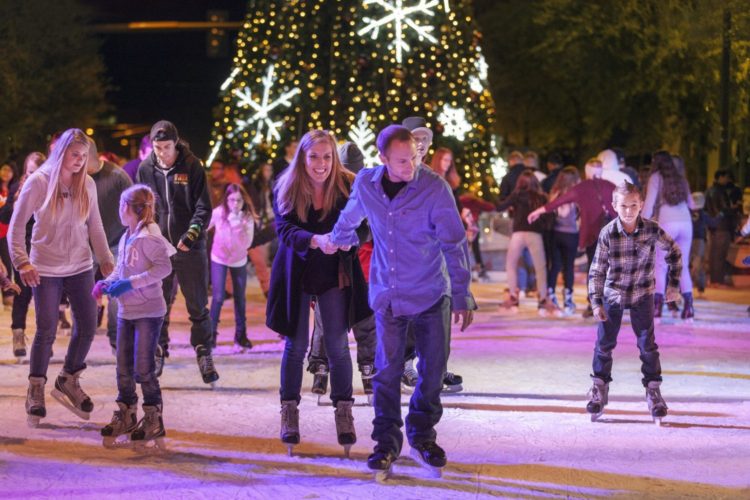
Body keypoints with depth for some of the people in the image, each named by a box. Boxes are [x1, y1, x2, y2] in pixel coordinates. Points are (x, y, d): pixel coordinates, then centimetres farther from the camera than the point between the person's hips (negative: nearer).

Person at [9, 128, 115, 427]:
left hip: (80, 268, 4)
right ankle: (35, 391, 12)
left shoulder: (87, 184, 0)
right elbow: (17, 226, -6)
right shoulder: (38, 182, -10)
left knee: (87, 327, 4)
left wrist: (106, 261, 8)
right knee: (46, 330, -3)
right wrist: (22, 262, -13)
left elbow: (95, 226, 9)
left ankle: (68, 381, 26)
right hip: (45, 270, -4)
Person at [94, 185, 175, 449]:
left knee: (143, 368, -5)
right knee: (124, 368, 11)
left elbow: (164, 267, -24)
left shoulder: (149, 237, -15)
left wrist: (130, 283, -25)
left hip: (148, 311, -8)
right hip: (126, 311, 8)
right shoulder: (125, 239, 10)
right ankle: (125, 416, 23)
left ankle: (154, 420, 7)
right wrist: (106, 283, 0)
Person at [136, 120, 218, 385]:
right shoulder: (146, 169, 3)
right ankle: (156, 357, 16)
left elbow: (203, 207, -5)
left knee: (198, 307, 4)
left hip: (190, 248, -2)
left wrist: (191, 234, -18)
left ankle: (204, 357, 12)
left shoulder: (192, 166, -5)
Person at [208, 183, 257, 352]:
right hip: (219, 259, -1)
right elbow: (204, 228, -3)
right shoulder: (218, 213, -21)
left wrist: (239, 227, -40)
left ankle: (241, 336, 21)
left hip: (239, 261, 1)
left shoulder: (248, 217, -19)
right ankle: (211, 334, 3)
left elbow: (247, 243, -27)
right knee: (218, 297, -10)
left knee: (240, 298, 8)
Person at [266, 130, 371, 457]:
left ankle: (344, 414, 7)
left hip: (334, 274, 0)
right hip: (296, 274, 0)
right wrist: (316, 240, -40)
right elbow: (285, 230, -20)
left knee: (338, 345, -3)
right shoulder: (286, 190, -10)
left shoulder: (348, 187, -10)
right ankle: (289, 414, 18)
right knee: (295, 345, 7)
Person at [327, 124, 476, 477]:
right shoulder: (366, 184, -5)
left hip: (432, 294, -2)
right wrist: (333, 244, 34)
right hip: (388, 295, 2)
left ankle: (422, 435, 22)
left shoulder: (434, 188, -15)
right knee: (387, 370, 0)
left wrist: (462, 297, -13)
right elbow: (349, 220, 17)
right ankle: (387, 441, 11)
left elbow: (454, 244, -12)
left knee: (433, 369, 4)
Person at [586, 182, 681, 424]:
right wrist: (596, 302, -18)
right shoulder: (608, 234, -17)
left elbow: (673, 251, 3)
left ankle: (653, 390, 11)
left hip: (642, 294, 0)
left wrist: (674, 283, 2)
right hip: (612, 294, 0)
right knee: (604, 343, 5)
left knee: (647, 344, -1)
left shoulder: (652, 230, -15)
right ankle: (599, 390, 21)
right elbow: (597, 270, -12)